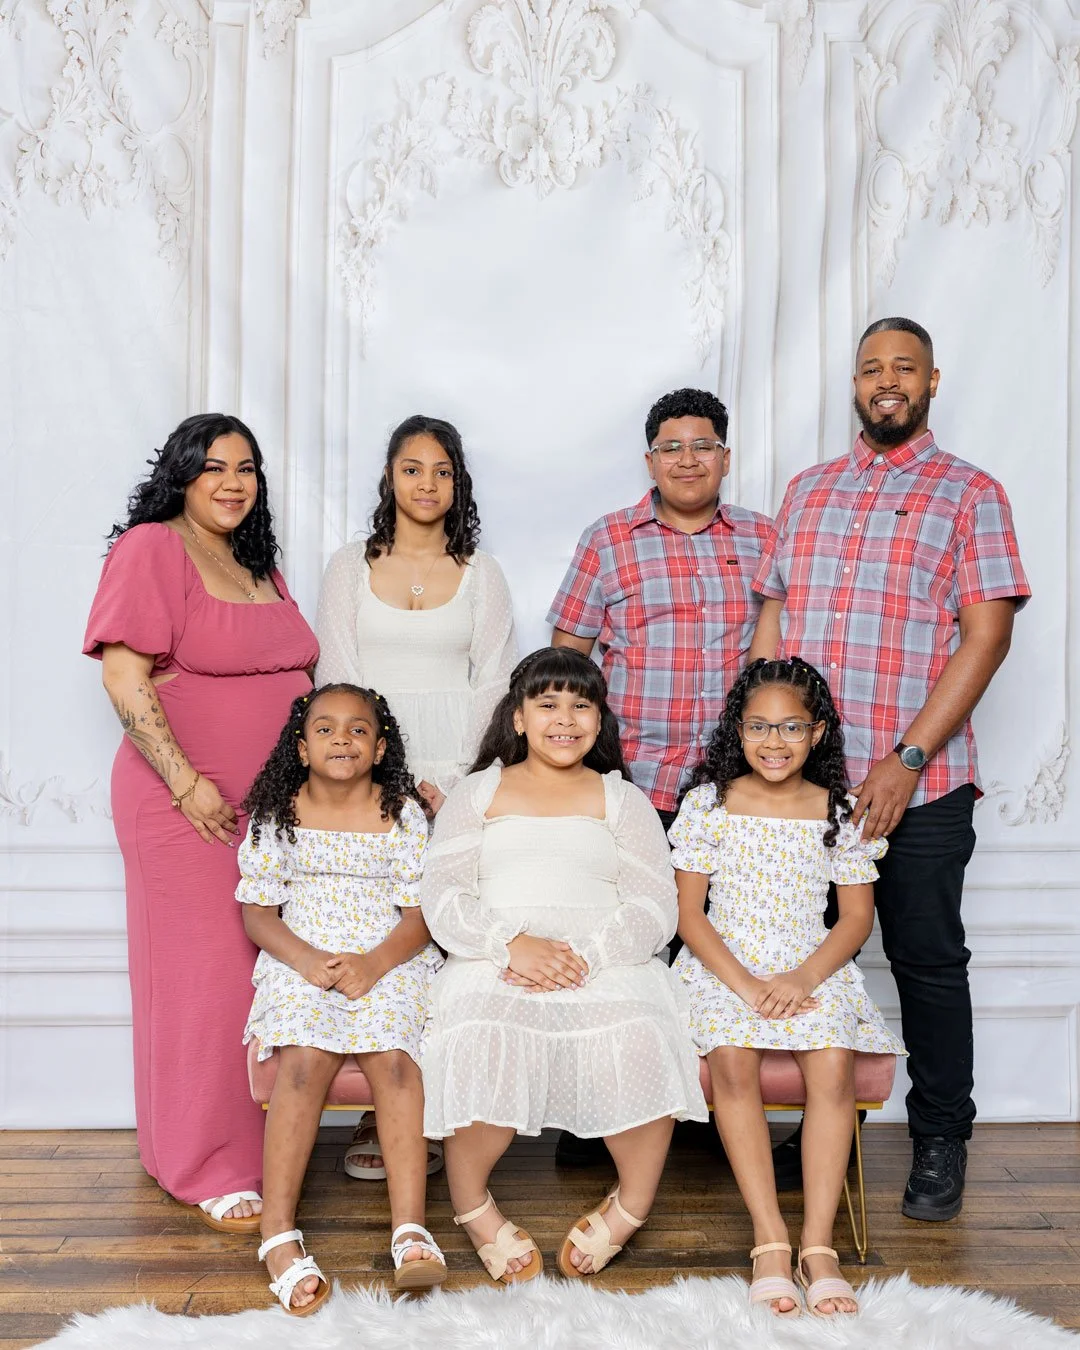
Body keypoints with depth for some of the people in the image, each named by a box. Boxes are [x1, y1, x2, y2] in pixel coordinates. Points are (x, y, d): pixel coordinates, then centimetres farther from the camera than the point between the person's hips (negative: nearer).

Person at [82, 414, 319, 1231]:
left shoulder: (259, 563, 16)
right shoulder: (151, 550, -8)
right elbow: (123, 676, -15)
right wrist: (187, 783, -18)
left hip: (273, 804, 7)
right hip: (189, 804, -7)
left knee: (269, 971, 10)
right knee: (204, 973, -1)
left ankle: (258, 1144, 26)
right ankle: (213, 1172, 12)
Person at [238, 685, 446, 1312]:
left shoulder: (403, 813, 4)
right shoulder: (278, 814, 7)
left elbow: (422, 913, -1)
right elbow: (258, 913, 5)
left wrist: (373, 964, -20)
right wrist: (308, 959, -15)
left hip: (391, 961, 0)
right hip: (301, 962, 1)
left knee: (394, 1056, -29)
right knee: (305, 1060, -28)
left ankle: (411, 1230, -29)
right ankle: (279, 1231, -24)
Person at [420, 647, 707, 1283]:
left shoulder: (623, 799, 18)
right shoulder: (479, 794, 17)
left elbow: (656, 909, 6)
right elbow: (441, 896, 5)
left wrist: (586, 957, -13)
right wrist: (512, 944, -14)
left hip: (607, 965, 1)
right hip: (493, 966, 0)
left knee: (642, 1044, -31)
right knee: (480, 1044, -32)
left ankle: (633, 1205, -4)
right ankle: (470, 1203, -4)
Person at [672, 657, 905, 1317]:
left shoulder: (839, 812, 5)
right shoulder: (710, 803, 1)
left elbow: (857, 917, 6)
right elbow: (690, 913, 0)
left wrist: (803, 978, -12)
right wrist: (743, 984, -15)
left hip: (812, 970, 1)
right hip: (723, 966, -1)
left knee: (833, 1064, -28)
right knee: (733, 1060, -30)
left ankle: (818, 1244, -21)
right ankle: (770, 1240, -23)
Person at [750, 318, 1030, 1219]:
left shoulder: (969, 494, 2)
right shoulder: (808, 491, 15)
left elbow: (987, 635, -7)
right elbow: (771, 619, 14)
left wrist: (907, 759, -15)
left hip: (918, 782, -3)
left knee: (928, 960, 7)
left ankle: (941, 1142, 24)